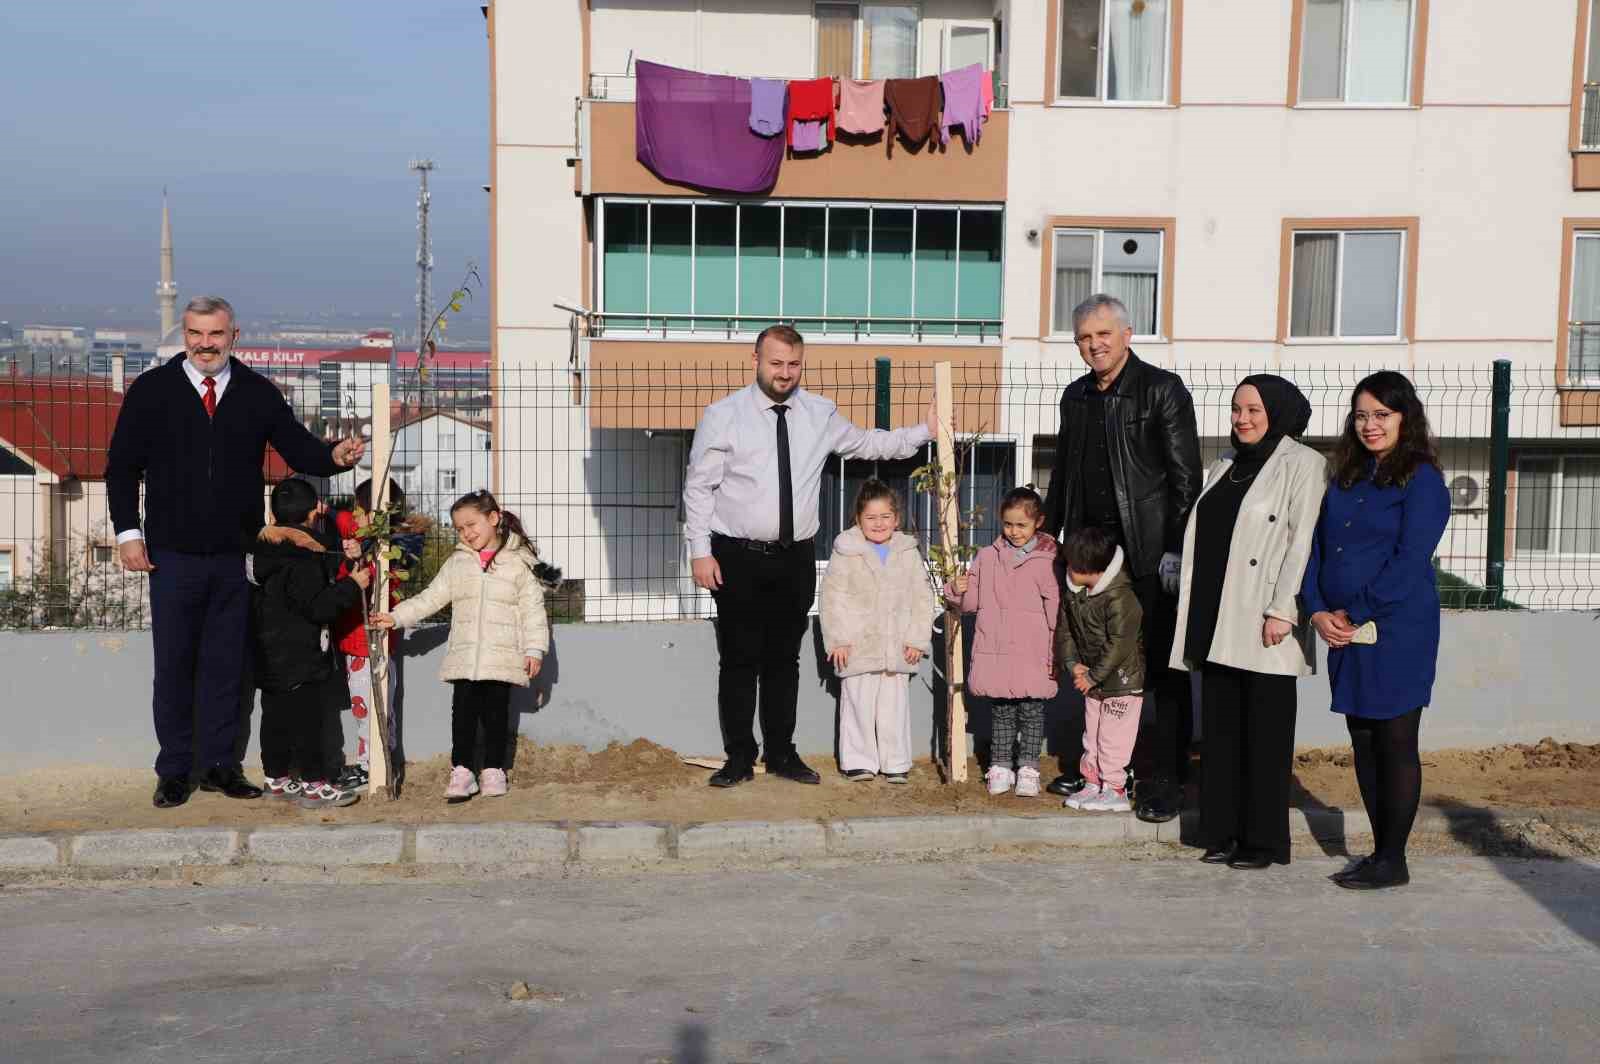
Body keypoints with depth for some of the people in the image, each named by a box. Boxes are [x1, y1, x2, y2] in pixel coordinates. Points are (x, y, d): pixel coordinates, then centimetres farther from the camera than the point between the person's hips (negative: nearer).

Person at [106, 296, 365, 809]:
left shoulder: (258, 394, 5)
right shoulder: (151, 391, 1)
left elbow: (299, 449, 3)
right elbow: (122, 465, 4)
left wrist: (335, 455, -19)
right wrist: (128, 532, -3)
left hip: (235, 555, 2)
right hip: (173, 554, -1)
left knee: (225, 664, 9)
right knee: (174, 665, 4)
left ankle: (219, 765, 19)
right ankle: (174, 771, 14)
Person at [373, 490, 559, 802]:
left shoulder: (520, 561, 0)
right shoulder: (456, 563, 10)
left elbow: (532, 609, -1)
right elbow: (430, 599, 10)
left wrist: (535, 649, -6)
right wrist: (395, 617, 1)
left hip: (502, 657, -2)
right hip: (464, 657, 3)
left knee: (496, 712, 5)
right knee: (463, 712, 0)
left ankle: (493, 770, 17)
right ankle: (461, 771, 6)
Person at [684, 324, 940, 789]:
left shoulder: (821, 415, 6)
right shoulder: (723, 415, -4)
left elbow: (868, 443, 21)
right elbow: (698, 486, -3)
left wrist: (924, 432, 12)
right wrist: (700, 551, -8)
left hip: (795, 559, 3)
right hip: (739, 558, -3)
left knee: (784, 659, 11)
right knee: (739, 660, 1)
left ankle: (782, 754, 22)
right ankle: (739, 758, 12)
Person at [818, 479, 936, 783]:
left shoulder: (909, 553, 6)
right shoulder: (845, 553, -2)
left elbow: (922, 598, 7)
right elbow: (832, 598, -3)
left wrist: (918, 639, -1)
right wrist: (838, 639, -8)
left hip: (897, 648, 2)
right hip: (857, 647, -2)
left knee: (895, 705, 7)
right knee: (858, 704, 3)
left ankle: (896, 763, 15)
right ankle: (859, 762, 12)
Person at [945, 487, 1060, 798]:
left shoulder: (1047, 561, -4)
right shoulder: (987, 557, 8)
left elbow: (1055, 610, -3)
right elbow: (973, 601, 15)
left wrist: (1056, 655, -5)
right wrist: (958, 590, -8)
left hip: (1033, 656, -3)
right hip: (995, 653, 3)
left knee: (1031, 712, 4)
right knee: (1001, 712, 11)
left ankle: (1028, 769, 13)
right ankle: (999, 767, 19)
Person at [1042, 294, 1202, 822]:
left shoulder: (1163, 390, -6)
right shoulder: (1076, 397, 14)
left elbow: (1186, 476, -9)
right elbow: (1062, 476, 21)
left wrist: (1177, 550, -14)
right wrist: (1046, 535, 17)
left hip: (1149, 554, -6)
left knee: (1158, 669, -1)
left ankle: (1159, 783, 4)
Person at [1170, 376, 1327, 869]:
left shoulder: (1302, 464, -4)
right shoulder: (1224, 466, 18)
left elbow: (1303, 541, -12)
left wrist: (1282, 610, -18)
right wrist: (1196, 618, 14)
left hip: (1263, 625, -7)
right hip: (1217, 625, 7)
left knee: (1265, 733, 0)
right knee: (1220, 729, 9)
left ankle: (1264, 840, 8)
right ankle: (1224, 832, 17)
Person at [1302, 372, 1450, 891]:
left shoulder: (1422, 481, -7)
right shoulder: (1346, 478, 14)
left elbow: (1409, 561, -15)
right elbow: (1317, 546, 11)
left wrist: (1354, 614, -14)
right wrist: (1318, 611, -3)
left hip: (1398, 632, -7)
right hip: (1345, 632, 7)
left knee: (1395, 744, 0)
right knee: (1363, 743, 11)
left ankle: (1393, 861, 8)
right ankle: (1381, 850, 21)